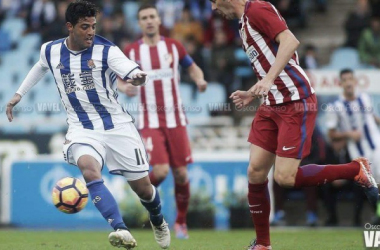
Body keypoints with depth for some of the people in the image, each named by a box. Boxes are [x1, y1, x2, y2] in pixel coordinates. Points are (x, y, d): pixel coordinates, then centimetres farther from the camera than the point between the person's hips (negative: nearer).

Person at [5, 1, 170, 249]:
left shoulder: (106, 50, -12)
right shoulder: (51, 51, 0)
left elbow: (133, 71, -29)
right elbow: (41, 66, 25)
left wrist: (138, 77, -52)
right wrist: (19, 94, 27)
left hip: (117, 125, -1)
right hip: (82, 129, 1)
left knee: (143, 188, 5)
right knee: (89, 168, -33)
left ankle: (159, 223, 41)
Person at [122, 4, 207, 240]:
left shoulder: (174, 46, 3)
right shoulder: (131, 52, 1)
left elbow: (193, 68, 15)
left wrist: (200, 80, -7)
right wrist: (125, 87, -15)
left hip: (175, 120, 2)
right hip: (150, 121, -2)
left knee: (181, 173, 1)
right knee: (161, 170, -18)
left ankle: (181, 221, 20)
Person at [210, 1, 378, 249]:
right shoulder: (245, 22, 18)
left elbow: (290, 41, -26)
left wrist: (268, 80, -33)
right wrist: (252, 94, 21)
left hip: (296, 102, -9)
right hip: (273, 105, 9)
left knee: (285, 177, -14)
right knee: (255, 172, 3)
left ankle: (357, 170, 2)